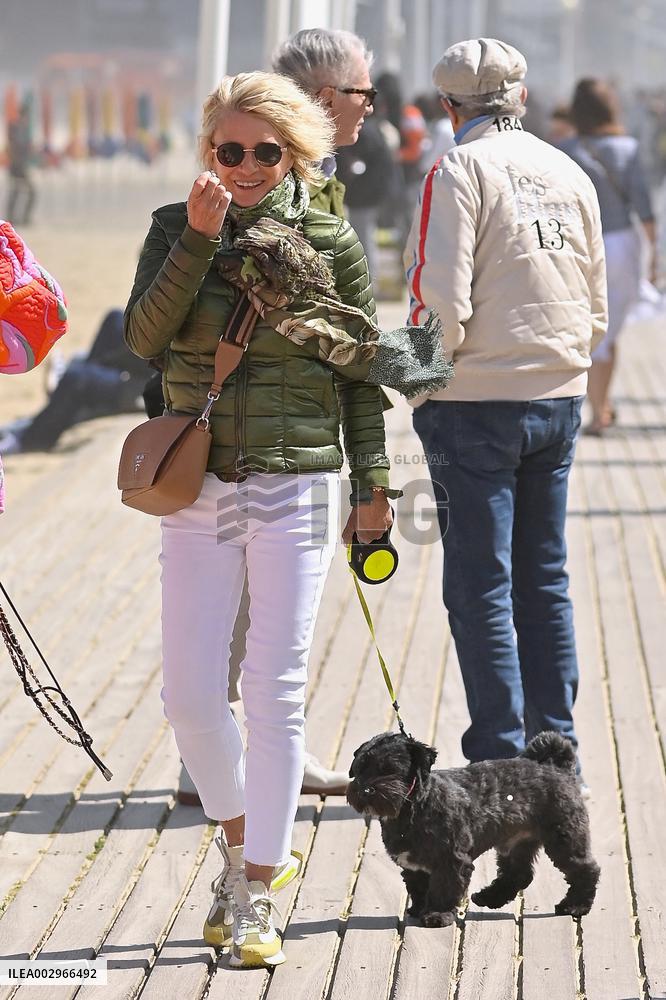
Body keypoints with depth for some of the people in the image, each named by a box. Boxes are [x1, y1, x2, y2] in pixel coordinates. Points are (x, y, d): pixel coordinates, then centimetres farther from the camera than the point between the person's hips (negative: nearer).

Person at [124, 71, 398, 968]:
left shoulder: (331, 243, 1)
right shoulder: (175, 229, 4)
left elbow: (361, 371, 7)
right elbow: (145, 338, -10)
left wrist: (373, 482, 4)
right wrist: (200, 239, -18)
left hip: (298, 489, -2)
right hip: (198, 490, 2)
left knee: (276, 693, -3)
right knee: (190, 694, 0)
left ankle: (256, 901, 3)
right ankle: (242, 845, 26)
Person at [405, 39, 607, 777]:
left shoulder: (458, 173, -10)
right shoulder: (571, 175, 9)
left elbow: (441, 301, -16)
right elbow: (595, 306, 13)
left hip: (475, 403, -6)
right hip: (559, 398, 6)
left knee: (480, 585, -1)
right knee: (544, 577, 14)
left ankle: (501, 762, -1)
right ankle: (555, 745, 17)